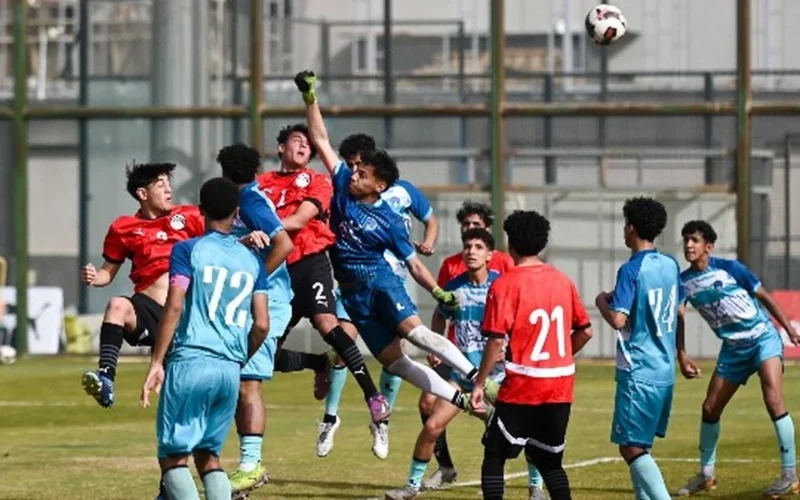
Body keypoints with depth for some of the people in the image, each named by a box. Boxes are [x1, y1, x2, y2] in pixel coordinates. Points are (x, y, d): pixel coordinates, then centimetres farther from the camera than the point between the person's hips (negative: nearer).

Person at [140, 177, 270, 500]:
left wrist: (156, 362, -8)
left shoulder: (187, 250, 0)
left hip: (190, 363, -4)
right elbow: (261, 324, 8)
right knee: (208, 455, 16)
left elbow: (174, 307, -10)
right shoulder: (252, 261, 13)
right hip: (231, 370, 5)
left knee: (173, 455, 0)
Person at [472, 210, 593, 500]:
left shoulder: (504, 285, -10)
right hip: (561, 387, 5)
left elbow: (497, 340, -16)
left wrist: (479, 384, -8)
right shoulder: (562, 281, 7)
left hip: (521, 388, -5)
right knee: (549, 460, 15)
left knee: (494, 457, 5)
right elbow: (585, 332, 11)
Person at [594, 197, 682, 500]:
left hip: (638, 370, -8)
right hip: (665, 370, 8)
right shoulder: (671, 266, 9)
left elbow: (618, 320, -22)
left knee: (631, 447, -8)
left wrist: (602, 303, -1)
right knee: (639, 445, 17)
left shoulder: (631, 270, -15)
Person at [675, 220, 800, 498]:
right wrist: (682, 357, 6)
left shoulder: (730, 268, -11)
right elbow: (678, 319, 13)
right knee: (710, 409, 6)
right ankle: (706, 475, 25)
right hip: (733, 349, 6)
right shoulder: (683, 282, -1)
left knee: (773, 401, -22)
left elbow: (764, 297, -2)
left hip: (762, 337, -5)